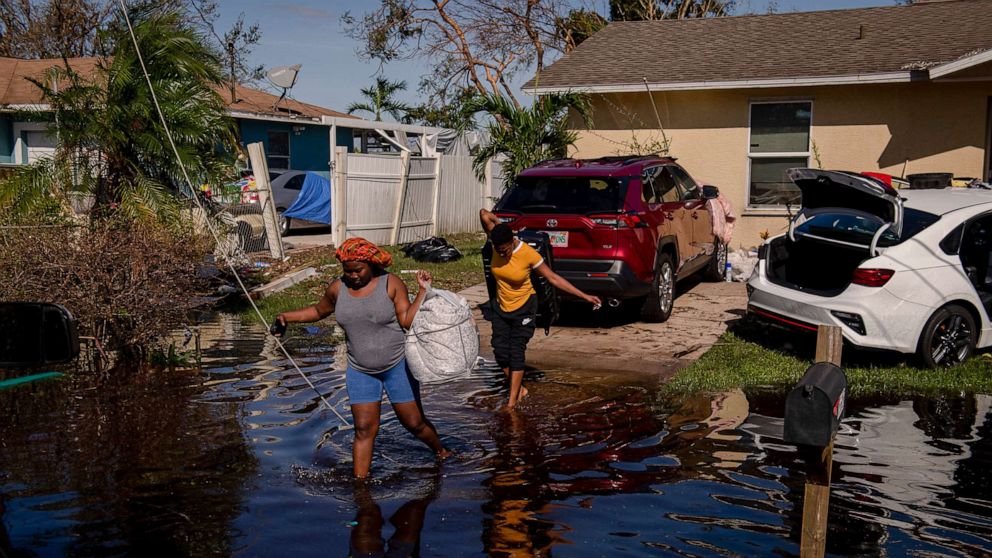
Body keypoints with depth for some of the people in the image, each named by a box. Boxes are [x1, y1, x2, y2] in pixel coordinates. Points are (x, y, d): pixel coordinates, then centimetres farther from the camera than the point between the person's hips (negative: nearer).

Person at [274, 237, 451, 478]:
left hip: (397, 365, -2)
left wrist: (423, 290, -24)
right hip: (360, 371, 3)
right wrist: (288, 316, 4)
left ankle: (441, 452, 34)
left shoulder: (391, 283, -12)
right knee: (364, 429, 1)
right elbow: (318, 311, 15)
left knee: (414, 422, 6)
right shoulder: (338, 289, -2)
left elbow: (408, 321, -16)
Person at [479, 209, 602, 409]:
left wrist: (585, 296, -16)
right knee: (500, 351, 2)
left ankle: (513, 399, -2)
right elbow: (485, 215, -23)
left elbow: (553, 278, -16)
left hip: (524, 308, -4)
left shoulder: (528, 254, -23)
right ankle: (519, 389, 20)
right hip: (501, 308, 5)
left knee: (516, 352, -8)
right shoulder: (497, 245, -14)